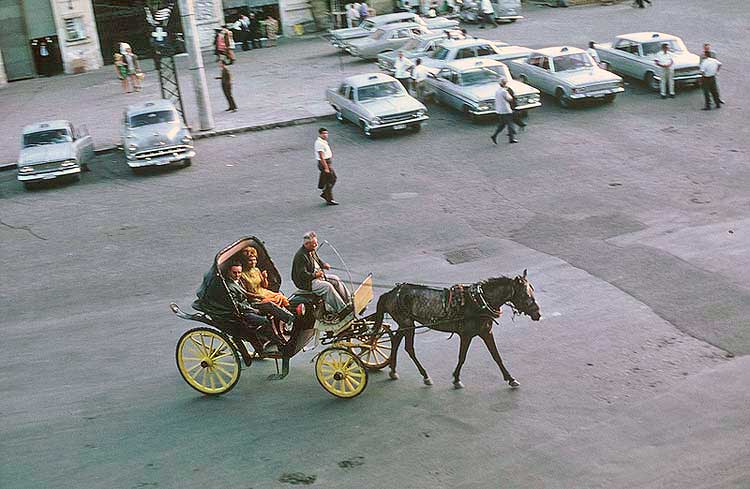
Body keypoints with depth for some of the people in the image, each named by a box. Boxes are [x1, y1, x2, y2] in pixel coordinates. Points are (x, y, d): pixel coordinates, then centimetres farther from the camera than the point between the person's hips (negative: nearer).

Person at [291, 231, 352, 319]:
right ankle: (341, 310, -29)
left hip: (318, 275, 10)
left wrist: (324, 265, 7)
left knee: (336, 280, -1)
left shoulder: (312, 250, 9)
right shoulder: (300, 256, -21)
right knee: (328, 286, -28)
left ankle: (348, 301, 0)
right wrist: (315, 275, -27)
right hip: (307, 281, -10)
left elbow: (318, 260, 28)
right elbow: (302, 274, -24)